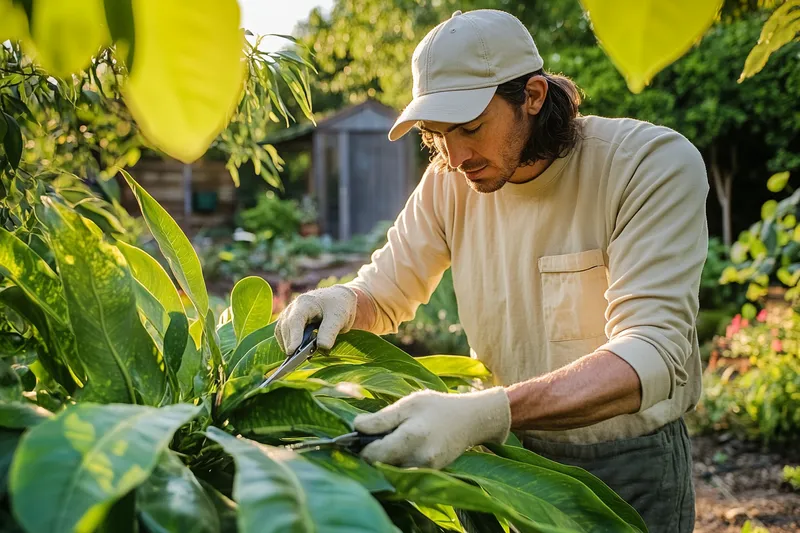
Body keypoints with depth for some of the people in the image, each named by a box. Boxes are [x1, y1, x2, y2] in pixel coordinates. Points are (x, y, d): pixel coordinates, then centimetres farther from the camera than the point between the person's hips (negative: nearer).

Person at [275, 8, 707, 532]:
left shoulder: (655, 163, -23)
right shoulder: (451, 179, -8)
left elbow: (653, 355, -33)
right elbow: (384, 293, 4)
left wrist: (484, 413, -48)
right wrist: (341, 301, -22)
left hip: (628, 468, -3)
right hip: (509, 452, 4)